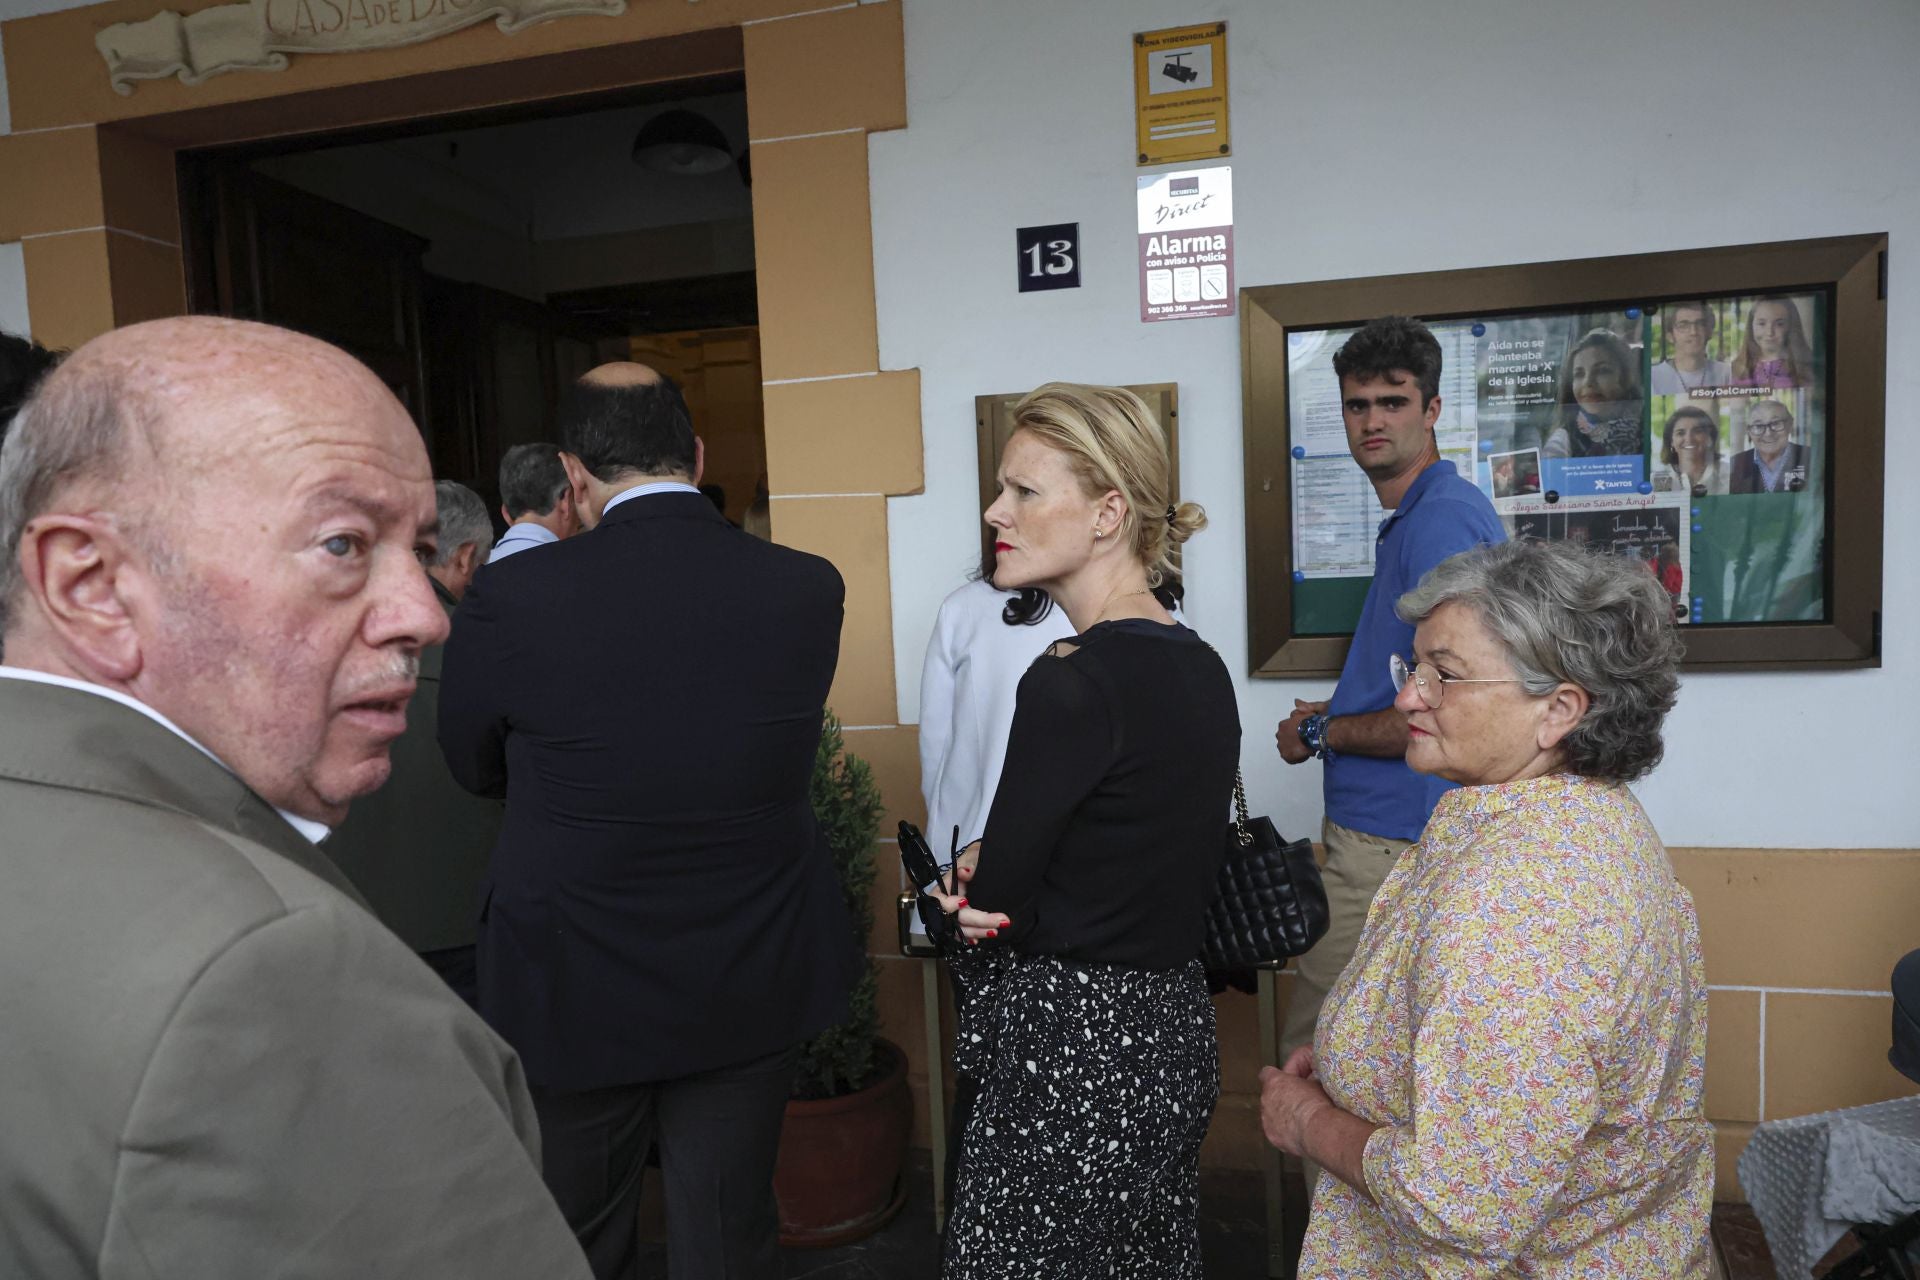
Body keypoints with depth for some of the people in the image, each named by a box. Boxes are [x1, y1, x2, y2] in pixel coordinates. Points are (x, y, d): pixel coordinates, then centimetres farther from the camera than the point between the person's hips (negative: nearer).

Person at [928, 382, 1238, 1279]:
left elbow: (992, 902, -15)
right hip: (1173, 1030, 9)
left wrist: (975, 884, 7)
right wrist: (993, 883, -3)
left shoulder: (1072, 682, -23)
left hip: (1071, 1056, -8)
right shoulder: (1200, 665, 4)